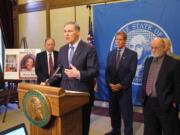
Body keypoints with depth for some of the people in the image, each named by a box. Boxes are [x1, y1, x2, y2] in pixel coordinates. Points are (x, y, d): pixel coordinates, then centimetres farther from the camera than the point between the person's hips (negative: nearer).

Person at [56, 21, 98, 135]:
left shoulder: (89, 49, -10)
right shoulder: (62, 49, 10)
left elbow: (94, 71, -14)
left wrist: (79, 74, -29)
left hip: (82, 92, -5)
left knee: (82, 123, 11)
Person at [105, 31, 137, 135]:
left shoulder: (132, 54, -4)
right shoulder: (111, 54, 11)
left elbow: (132, 72, -11)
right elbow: (107, 71, 6)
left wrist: (121, 85, -17)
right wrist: (110, 83, -9)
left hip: (125, 88, -4)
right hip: (112, 88, 5)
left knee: (126, 113, 4)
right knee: (113, 111, 14)